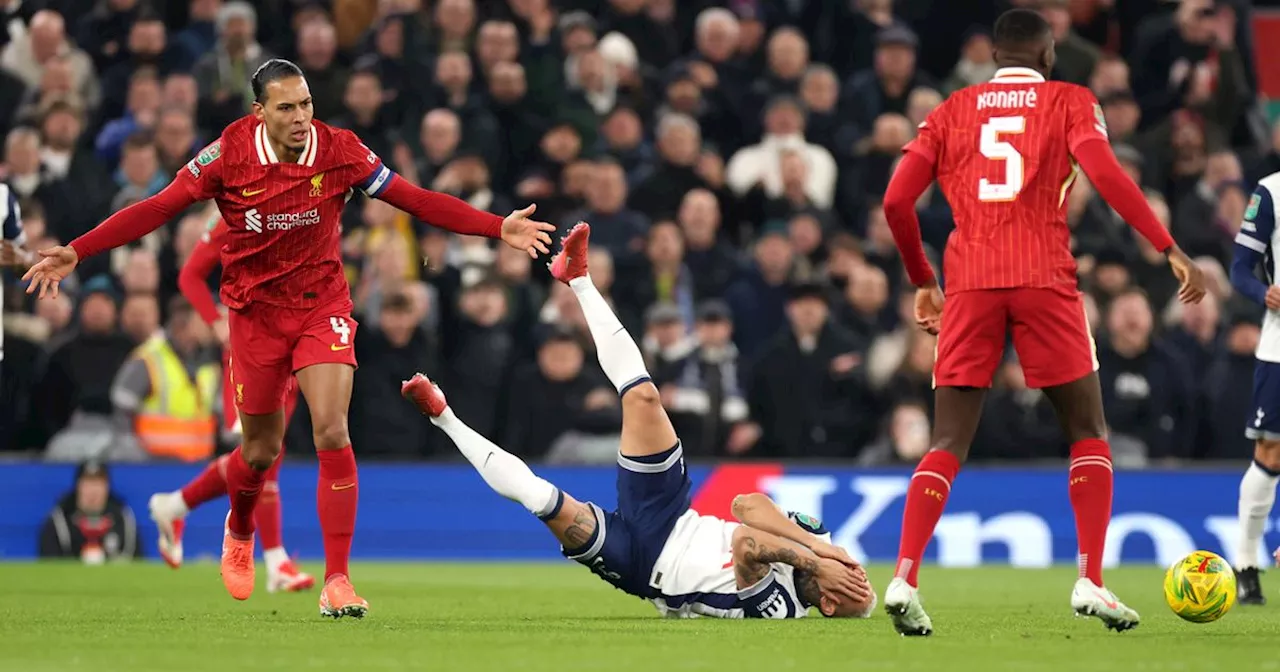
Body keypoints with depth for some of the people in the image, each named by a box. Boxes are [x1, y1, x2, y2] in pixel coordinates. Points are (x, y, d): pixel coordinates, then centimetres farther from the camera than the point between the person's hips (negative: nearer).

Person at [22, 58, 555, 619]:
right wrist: (76, 252, -17)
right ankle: (238, 532, 46)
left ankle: (337, 582, -13)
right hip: (255, 311, 0)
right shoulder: (228, 155, -15)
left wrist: (498, 228, -13)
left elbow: (415, 200, -7)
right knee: (261, 450, 10)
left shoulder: (339, 151, -13)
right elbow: (158, 209, -10)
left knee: (331, 433, -18)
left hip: (323, 305, 0)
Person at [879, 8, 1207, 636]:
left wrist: (922, 281, 22)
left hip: (969, 283, 2)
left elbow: (896, 201, 8)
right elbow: (1102, 169, -9)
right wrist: (1170, 249, -10)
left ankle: (904, 579, -15)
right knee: (1089, 435, 11)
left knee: (947, 446, 3)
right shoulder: (1070, 102, 10)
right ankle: (1090, 581, -1)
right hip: (1044, 279, -2)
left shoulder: (951, 110, 16)